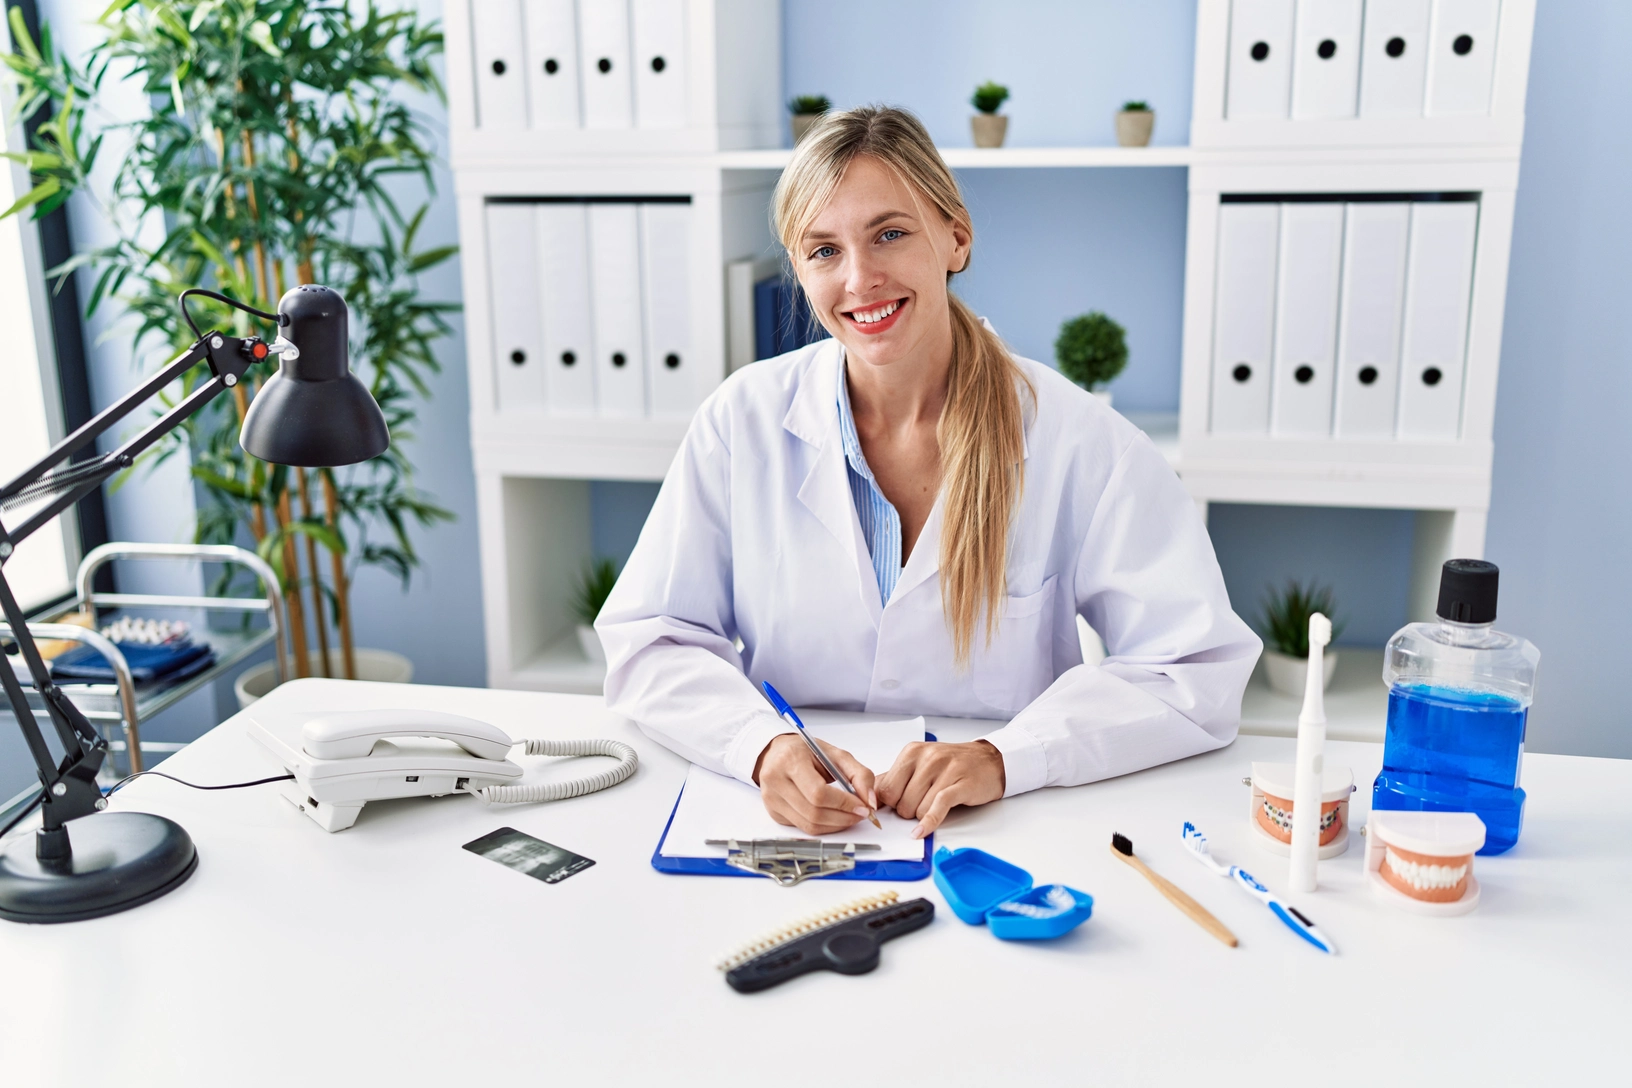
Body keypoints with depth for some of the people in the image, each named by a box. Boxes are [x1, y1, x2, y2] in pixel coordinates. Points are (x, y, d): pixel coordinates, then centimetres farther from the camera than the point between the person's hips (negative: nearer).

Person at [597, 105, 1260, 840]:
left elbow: (1197, 672, -9)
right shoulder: (745, 422, -3)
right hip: (786, 829, 1)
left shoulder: (1077, 441, -7)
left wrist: (1006, 756, -23)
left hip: (1009, 835, 0)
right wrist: (763, 746, -23)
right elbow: (648, 642, -3)